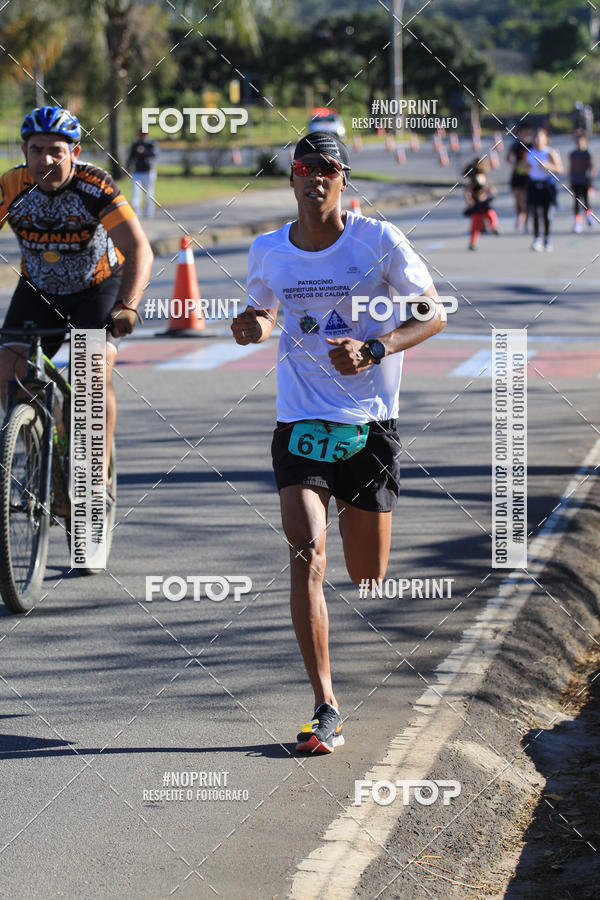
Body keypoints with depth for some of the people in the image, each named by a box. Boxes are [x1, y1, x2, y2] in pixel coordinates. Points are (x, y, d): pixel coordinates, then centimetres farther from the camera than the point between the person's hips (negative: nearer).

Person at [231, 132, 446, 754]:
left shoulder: (378, 240, -6)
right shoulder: (268, 252, 2)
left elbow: (432, 314, -3)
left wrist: (374, 349, -20)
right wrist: (251, 326, -5)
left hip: (370, 422, 0)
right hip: (301, 422, 1)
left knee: (368, 576, 10)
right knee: (307, 555, -19)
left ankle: (353, 509, 50)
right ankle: (325, 711, -18)